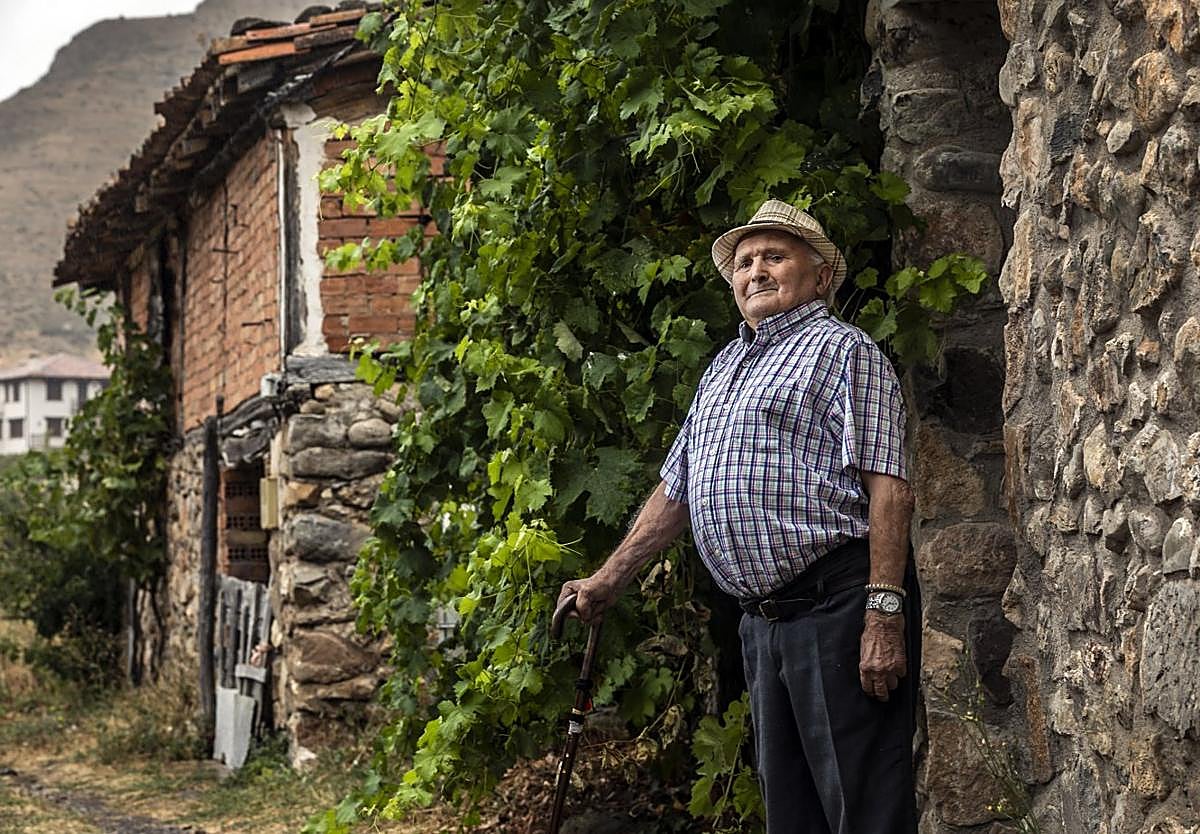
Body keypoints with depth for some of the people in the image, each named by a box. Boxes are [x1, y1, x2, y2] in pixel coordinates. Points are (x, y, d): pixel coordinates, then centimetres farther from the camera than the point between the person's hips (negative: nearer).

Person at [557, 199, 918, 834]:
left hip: (835, 607, -8)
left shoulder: (841, 350, -2)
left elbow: (888, 488, -12)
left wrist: (883, 613, -21)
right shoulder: (723, 369, 23)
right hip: (762, 619, 8)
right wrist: (606, 582, 23)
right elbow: (675, 490, 28)